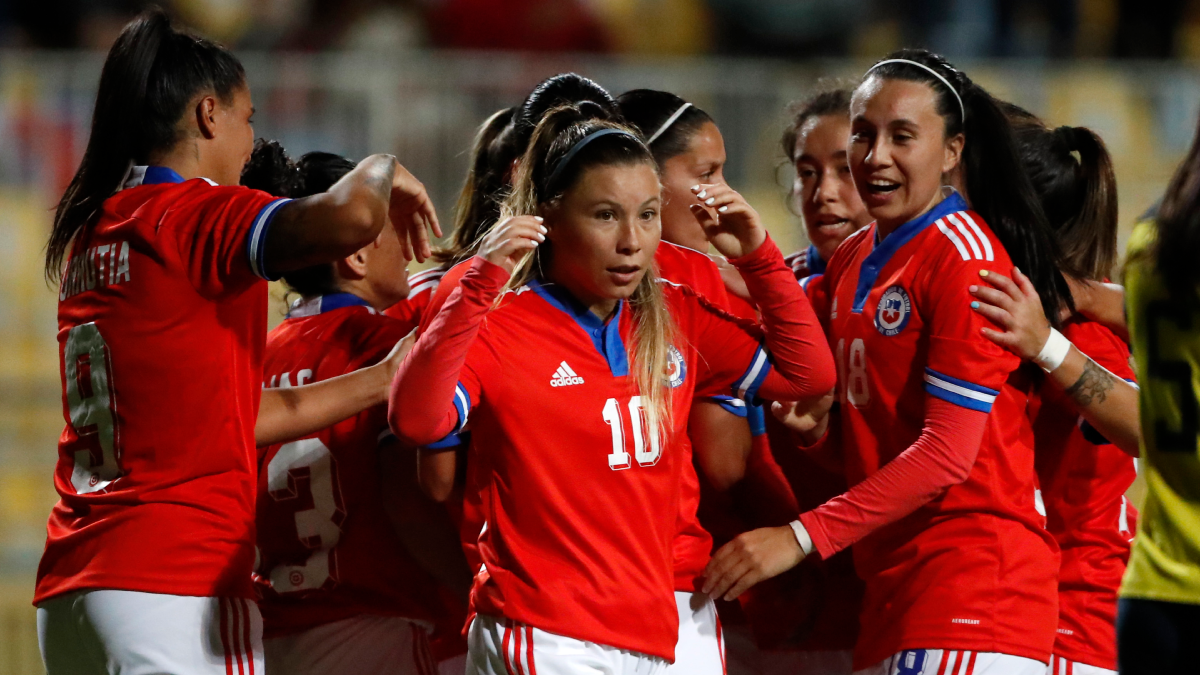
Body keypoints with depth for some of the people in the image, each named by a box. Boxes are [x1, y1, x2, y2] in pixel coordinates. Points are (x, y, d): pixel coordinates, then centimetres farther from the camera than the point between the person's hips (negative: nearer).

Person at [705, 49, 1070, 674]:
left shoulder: (965, 257, -10)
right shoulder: (852, 259, 16)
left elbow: (948, 452, -16)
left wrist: (803, 535, -16)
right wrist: (816, 425, 1)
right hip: (891, 580, 8)